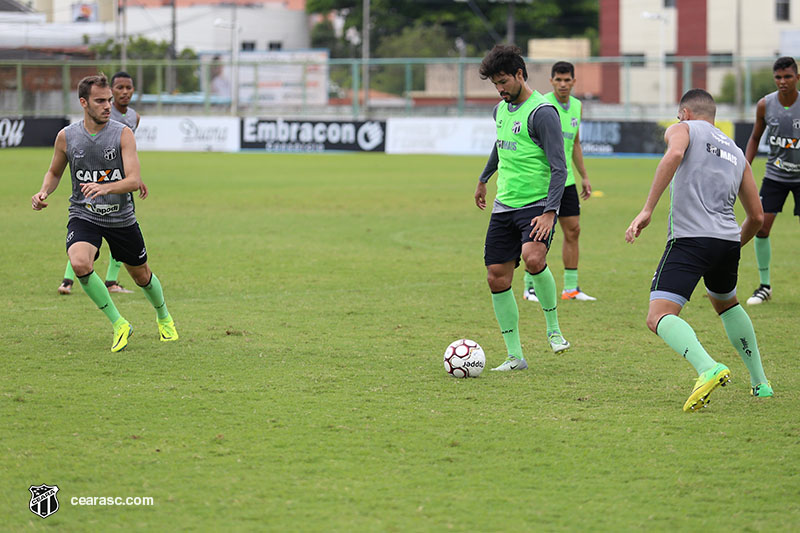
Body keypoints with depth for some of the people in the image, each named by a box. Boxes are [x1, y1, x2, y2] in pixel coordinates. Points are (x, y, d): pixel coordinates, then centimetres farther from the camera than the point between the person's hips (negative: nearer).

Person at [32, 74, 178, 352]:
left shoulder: (122, 134, -11)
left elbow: (134, 180, -20)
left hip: (121, 217, 0)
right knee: (79, 264, -30)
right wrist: (43, 192, -7)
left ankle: (164, 317, 49)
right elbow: (54, 172, 14)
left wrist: (105, 188, -39)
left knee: (141, 275, 15)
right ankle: (118, 324, -14)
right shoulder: (66, 136, -5)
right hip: (83, 215, 0)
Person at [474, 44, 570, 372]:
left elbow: (559, 168, -17)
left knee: (532, 257, -32)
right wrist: (484, 179, 45)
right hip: (504, 206, 8)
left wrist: (550, 212, -25)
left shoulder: (542, 112, -13)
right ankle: (515, 356, 10)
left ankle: (553, 328, -10)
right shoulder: (501, 109, 12)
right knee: (497, 278, 1)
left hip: (537, 204, -7)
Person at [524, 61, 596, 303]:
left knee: (573, 230, 5)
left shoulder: (576, 106, 11)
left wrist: (584, 176, 21)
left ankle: (571, 288, 11)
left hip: (566, 179, 7)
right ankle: (530, 287, 6)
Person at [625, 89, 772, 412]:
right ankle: (759, 382, 34)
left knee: (659, 317, -13)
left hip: (690, 239, -6)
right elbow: (756, 217, 26)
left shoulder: (682, 129, 12)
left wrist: (647, 210, -18)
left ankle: (708, 368, -39)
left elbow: (674, 155, -15)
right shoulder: (736, 153, 27)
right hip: (729, 240, 6)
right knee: (725, 303, 34)